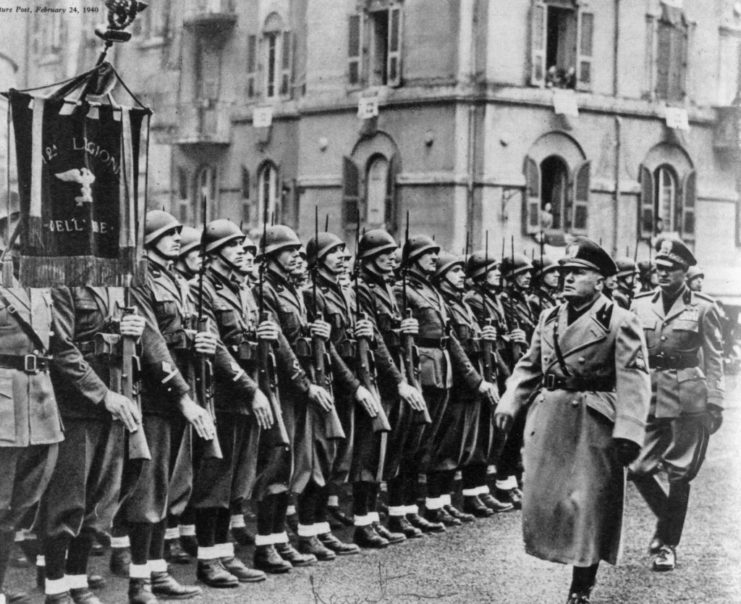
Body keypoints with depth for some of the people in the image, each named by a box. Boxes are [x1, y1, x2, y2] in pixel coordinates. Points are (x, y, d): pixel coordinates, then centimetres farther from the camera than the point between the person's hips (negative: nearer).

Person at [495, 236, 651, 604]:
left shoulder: (620, 322, -7)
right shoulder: (549, 318, 11)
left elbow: (633, 379, -13)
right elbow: (529, 365, 18)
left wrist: (629, 431, -22)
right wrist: (510, 403, 3)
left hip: (594, 424, -5)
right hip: (548, 418, 5)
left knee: (586, 504, -1)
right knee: (543, 497, 8)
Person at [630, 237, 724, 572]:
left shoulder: (703, 308, -2)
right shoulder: (640, 305, 6)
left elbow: (713, 360, 0)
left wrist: (715, 404, -3)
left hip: (687, 399, -3)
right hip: (648, 397, 3)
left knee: (679, 475, 2)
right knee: (638, 469, 1)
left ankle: (668, 544, 14)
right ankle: (668, 519, 27)